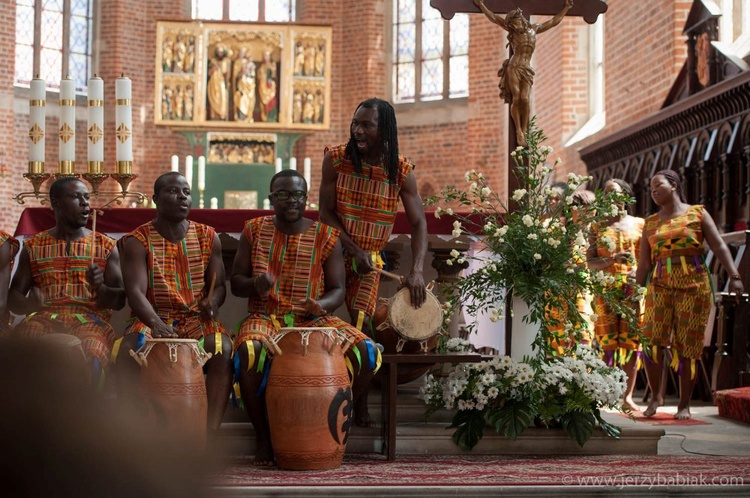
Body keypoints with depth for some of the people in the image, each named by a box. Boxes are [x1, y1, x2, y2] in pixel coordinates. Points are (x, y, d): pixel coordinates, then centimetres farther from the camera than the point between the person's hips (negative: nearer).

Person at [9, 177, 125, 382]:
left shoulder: (106, 246, 15)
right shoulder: (34, 247, 16)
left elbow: (119, 301, 10)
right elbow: (13, 298, 12)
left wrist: (99, 287, -13)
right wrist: (29, 304, -12)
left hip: (89, 318, -1)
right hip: (44, 317, 1)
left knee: (89, 357, -37)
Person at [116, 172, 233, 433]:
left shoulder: (207, 237, 9)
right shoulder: (138, 241, 0)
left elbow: (218, 285, 10)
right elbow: (135, 291, -13)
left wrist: (212, 301, -16)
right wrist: (155, 323, -33)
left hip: (197, 319, 2)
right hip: (153, 319, -1)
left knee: (222, 348, -31)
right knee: (129, 349, -34)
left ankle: (212, 431, -31)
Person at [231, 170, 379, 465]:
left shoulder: (326, 236, 4)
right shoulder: (255, 231, 7)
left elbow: (338, 290, 2)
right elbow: (235, 282, 8)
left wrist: (320, 305, -22)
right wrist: (255, 284, -17)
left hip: (313, 319, 1)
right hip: (266, 317, 0)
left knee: (364, 349, -25)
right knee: (249, 350, -37)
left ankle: (354, 405, 6)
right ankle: (263, 436, -18)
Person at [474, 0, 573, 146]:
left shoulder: (533, 29, 14)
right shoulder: (513, 30, 11)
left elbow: (554, 21, 26)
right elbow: (494, 18, 14)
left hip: (526, 69, 1)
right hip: (513, 68, -1)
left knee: (525, 99, -17)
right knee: (516, 99, -14)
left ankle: (524, 130, -13)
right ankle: (518, 131, -9)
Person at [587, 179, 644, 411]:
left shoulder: (638, 224, 11)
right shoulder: (597, 227, 11)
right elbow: (590, 262, 5)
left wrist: (638, 278, -9)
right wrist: (612, 260, -13)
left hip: (632, 287, 0)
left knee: (632, 340, -4)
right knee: (608, 341, -5)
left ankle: (628, 395, -1)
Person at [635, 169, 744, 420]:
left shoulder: (697, 213, 6)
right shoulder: (651, 223, 14)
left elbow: (719, 246, 0)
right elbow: (644, 262, 13)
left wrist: (734, 276, -11)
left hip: (693, 284, -2)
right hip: (660, 284, 2)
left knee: (688, 345, -1)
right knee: (651, 340, -12)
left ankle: (684, 404, 8)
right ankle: (656, 396, 5)